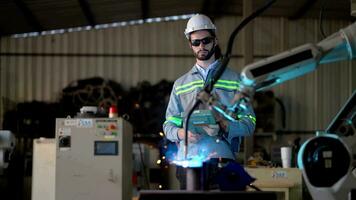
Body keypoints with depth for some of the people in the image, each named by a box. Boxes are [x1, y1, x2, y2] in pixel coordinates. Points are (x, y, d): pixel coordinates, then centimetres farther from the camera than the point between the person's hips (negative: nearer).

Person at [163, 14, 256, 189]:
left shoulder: (234, 80, 11)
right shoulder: (180, 84, 19)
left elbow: (249, 123, 4)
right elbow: (169, 124, 16)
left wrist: (223, 127, -15)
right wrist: (180, 133, -7)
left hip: (221, 159, -2)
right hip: (187, 160, 2)